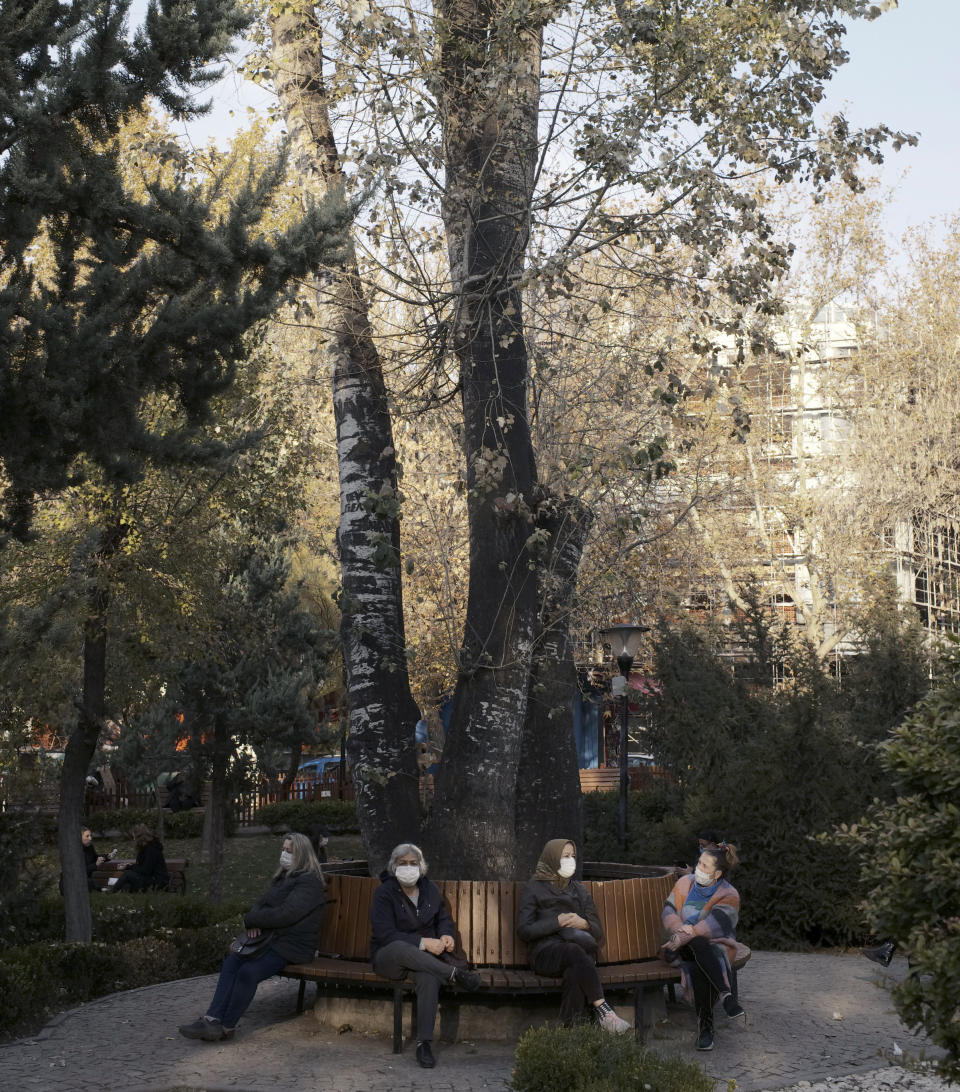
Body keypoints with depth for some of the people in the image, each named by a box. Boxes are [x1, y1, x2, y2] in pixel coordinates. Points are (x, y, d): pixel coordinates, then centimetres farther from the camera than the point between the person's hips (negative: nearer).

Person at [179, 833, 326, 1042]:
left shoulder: (309, 883, -13)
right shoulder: (283, 877, 18)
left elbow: (285, 914, -23)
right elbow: (261, 903, 17)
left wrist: (250, 919, -13)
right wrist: (254, 922, -7)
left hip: (292, 946, -9)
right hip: (271, 938, 9)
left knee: (248, 972, -26)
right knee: (231, 963, -12)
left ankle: (226, 1026, -15)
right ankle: (213, 1019, -18)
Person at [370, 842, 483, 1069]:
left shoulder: (431, 889, 9)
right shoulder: (384, 893, -7)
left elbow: (444, 919, 19)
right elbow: (385, 934, -16)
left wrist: (446, 935, -7)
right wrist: (422, 942, -25)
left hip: (425, 956, 3)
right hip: (388, 957, -3)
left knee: (429, 977, -35)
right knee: (400, 948, -41)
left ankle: (424, 1042, -32)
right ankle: (455, 974, -37)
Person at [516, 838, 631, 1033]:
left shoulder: (580, 891, 23)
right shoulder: (534, 889, 12)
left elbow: (598, 933, 18)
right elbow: (524, 930, 0)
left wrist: (584, 924, -6)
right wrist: (557, 922, -10)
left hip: (580, 948, 3)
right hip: (546, 953, -3)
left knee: (575, 972, -37)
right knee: (575, 952, -39)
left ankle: (572, 1025, -46)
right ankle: (602, 1010, -43)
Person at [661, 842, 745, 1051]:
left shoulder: (729, 896, -4)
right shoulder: (685, 883, 9)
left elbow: (714, 924, -18)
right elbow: (669, 910, 0)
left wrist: (688, 935, -28)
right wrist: (680, 928, -21)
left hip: (715, 945, -2)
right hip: (683, 947, 2)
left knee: (698, 969, -38)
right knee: (699, 944, -37)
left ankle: (705, 1025, -32)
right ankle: (725, 995, -43)